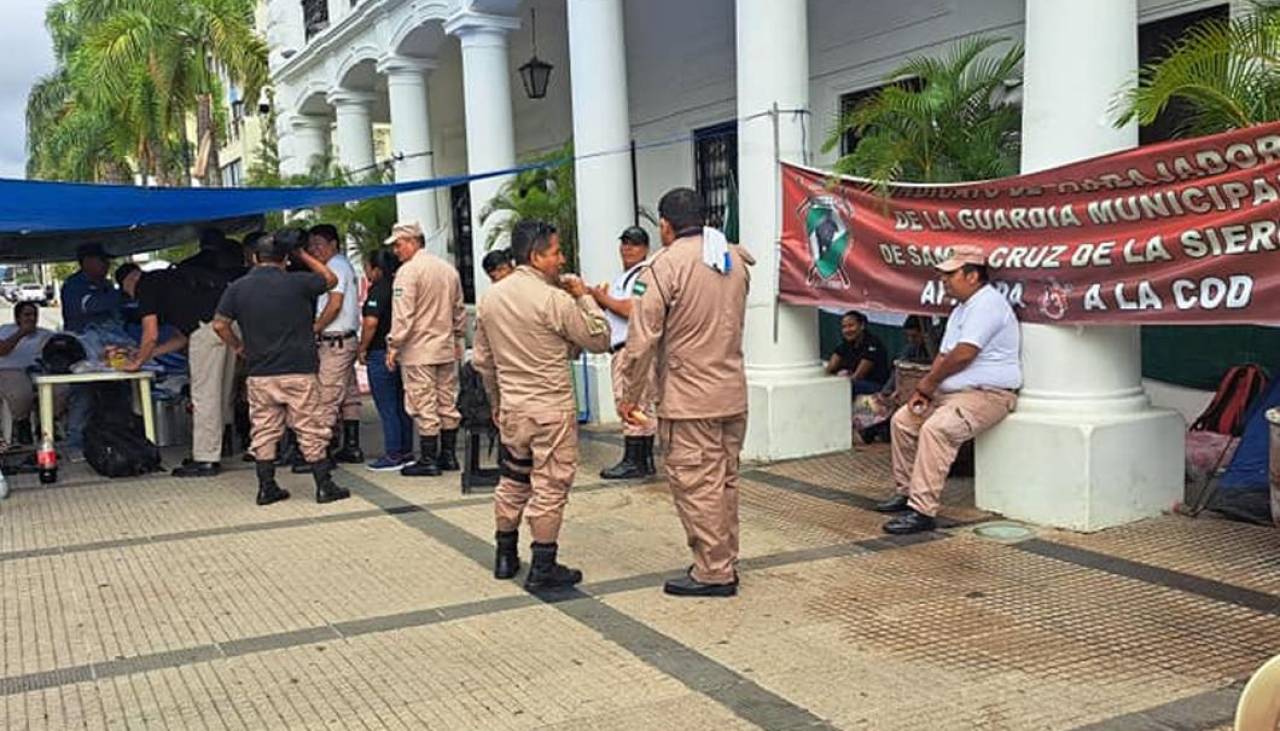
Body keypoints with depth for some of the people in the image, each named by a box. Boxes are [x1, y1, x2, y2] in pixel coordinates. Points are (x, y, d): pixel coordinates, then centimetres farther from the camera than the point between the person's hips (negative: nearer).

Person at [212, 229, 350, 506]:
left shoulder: (238, 288, 2)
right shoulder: (296, 283, -6)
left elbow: (219, 324, 1)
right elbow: (331, 279, 11)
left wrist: (238, 348, 15)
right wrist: (302, 255, 13)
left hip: (260, 374, 3)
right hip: (299, 371, -3)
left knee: (264, 432, 11)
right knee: (311, 432, 3)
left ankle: (267, 489, 14)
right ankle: (324, 486, 6)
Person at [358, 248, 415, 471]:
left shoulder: (379, 290, -15)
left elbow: (370, 323, -22)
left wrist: (363, 349, -9)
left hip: (381, 353, -8)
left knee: (387, 407, -2)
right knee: (401, 405, 14)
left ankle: (393, 455, 1)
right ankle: (406, 451, 19)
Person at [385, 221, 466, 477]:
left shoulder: (408, 271, -12)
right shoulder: (449, 269, 11)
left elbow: (403, 314, -17)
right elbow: (459, 310, 18)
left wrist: (394, 345, -11)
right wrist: (458, 338, 26)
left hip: (418, 350, -7)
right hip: (447, 349, 8)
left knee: (424, 406, -2)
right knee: (448, 403, 12)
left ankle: (428, 460, 2)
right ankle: (449, 455, 18)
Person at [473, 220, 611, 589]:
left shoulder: (489, 298, 5)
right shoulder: (555, 300, -16)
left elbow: (482, 360, 12)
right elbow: (599, 340, -8)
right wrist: (584, 297, 2)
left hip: (511, 407, 6)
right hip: (552, 408, -6)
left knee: (512, 480, 18)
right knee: (550, 485, 3)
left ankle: (505, 556, 28)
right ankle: (543, 567, 9)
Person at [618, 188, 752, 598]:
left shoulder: (666, 264, -13)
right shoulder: (736, 260, 8)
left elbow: (643, 337, -14)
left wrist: (631, 395, -5)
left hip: (689, 398, -7)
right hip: (733, 393, 7)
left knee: (696, 485, 1)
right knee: (725, 480, 16)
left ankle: (713, 573, 7)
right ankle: (725, 563, 26)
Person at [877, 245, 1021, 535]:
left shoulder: (987, 304, -15)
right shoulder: (962, 309, 19)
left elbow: (963, 355, -23)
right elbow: (943, 356, 17)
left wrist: (928, 383, -8)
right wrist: (924, 389, 1)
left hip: (988, 394, -11)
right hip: (952, 392, 11)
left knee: (935, 429, -32)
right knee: (902, 420, 8)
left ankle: (922, 511, -32)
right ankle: (906, 492, 17)